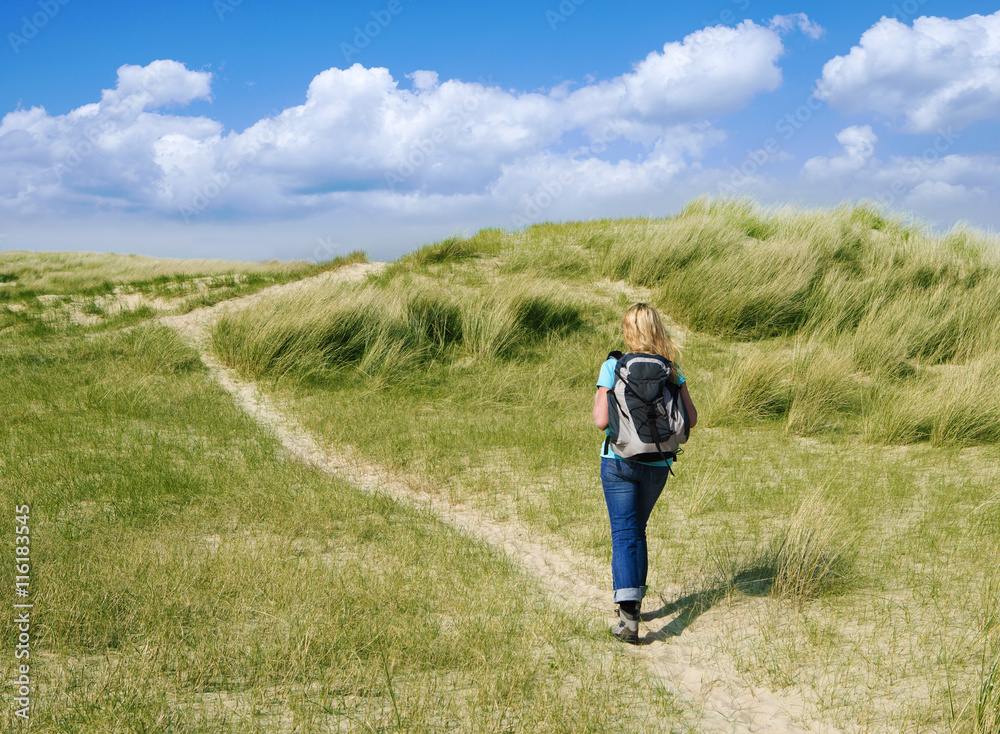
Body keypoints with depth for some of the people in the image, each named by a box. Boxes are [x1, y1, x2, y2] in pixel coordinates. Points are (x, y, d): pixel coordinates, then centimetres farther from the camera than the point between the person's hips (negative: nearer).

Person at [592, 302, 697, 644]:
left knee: (624, 534, -2)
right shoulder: (671, 369, -2)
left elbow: (602, 421, -14)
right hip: (657, 464, 3)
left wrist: (598, 399, 6)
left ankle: (629, 616, -15)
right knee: (637, 529, 22)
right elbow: (691, 418, -3)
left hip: (619, 461, -3)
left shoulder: (612, 367, -10)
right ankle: (633, 599, 31)